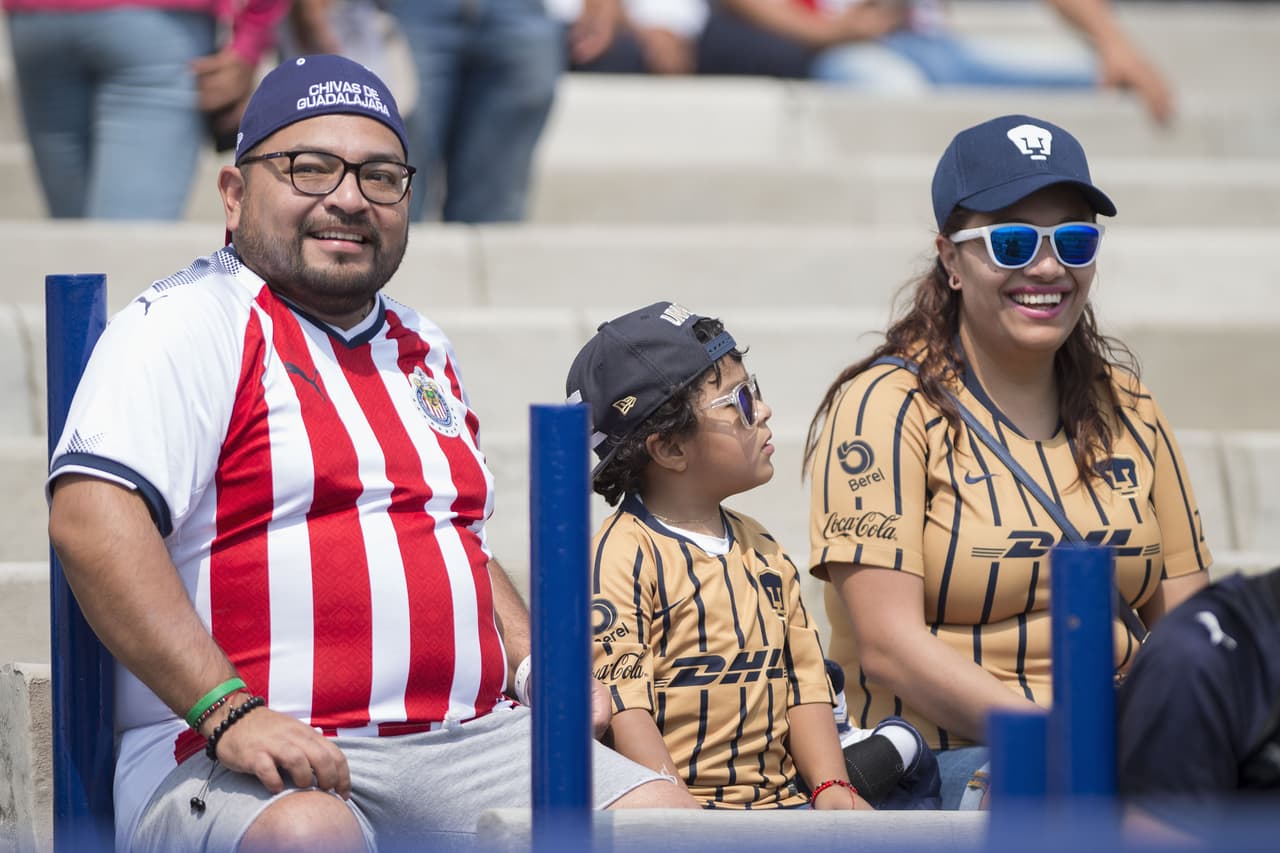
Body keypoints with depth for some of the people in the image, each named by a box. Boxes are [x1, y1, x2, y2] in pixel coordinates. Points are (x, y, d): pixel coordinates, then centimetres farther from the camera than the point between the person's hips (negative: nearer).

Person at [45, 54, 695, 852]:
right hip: (246, 759, -7)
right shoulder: (188, 324, -2)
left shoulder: (424, 350, 24)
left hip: (465, 743, 7)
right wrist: (229, 711, -25)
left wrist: (539, 668, 15)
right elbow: (91, 518, -18)